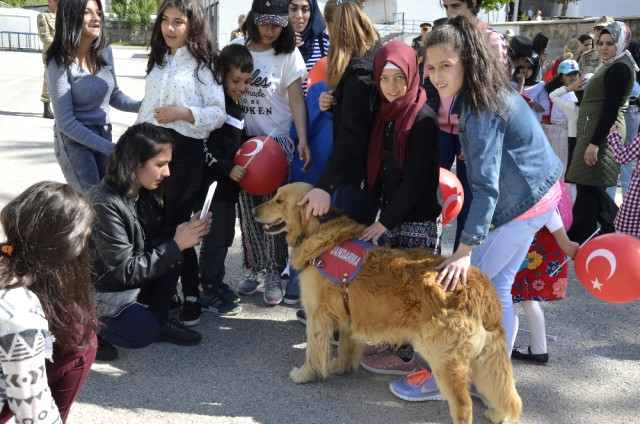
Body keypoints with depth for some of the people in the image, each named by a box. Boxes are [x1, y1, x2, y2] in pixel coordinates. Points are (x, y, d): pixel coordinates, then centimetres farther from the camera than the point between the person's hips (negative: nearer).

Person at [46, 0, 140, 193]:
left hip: (103, 134, 6)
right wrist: (110, 148, -23)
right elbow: (66, 122, -20)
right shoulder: (60, 63, -20)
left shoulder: (104, 52, -4)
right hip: (74, 141, -6)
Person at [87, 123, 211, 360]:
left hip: (123, 272, 8)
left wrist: (186, 230, -16)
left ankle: (160, 321, 4)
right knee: (143, 331, -24)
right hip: (97, 287, -8)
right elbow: (125, 270, -27)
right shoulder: (104, 204, -29)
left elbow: (156, 235, 4)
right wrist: (177, 244, -26)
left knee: (170, 246, -10)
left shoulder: (141, 191, -6)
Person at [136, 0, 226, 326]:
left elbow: (219, 114, -9)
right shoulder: (158, 60, 15)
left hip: (184, 151, -6)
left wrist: (183, 112, -21)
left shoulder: (203, 63, -5)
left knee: (177, 224, -2)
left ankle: (191, 296, 14)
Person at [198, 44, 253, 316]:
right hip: (213, 183, -9)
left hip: (229, 183, 9)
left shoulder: (237, 107, 13)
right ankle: (209, 293, 9)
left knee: (226, 236, 17)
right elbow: (204, 146, -20)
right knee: (215, 238, -3)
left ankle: (217, 283, 31)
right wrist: (227, 169, -23)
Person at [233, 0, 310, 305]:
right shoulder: (238, 48, 3)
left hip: (277, 140, -3)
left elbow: (296, 100, -11)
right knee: (248, 208, 7)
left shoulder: (289, 54, -6)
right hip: (244, 139, 3)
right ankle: (255, 268, 20)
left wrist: (303, 141, -22)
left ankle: (274, 273, 10)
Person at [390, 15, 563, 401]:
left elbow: (487, 184, -31)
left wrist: (465, 250, -34)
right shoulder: (494, 91, 4)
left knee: (461, 285, -2)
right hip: (542, 194, 10)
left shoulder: (482, 111, -25)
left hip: (521, 205, -9)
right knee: (497, 286, 14)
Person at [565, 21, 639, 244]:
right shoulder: (612, 66, 19)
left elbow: (610, 109, -20)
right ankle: (617, 231, 22)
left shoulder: (619, 69, -13)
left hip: (601, 135, -10)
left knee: (587, 186, -7)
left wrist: (595, 142, -24)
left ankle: (578, 240, 0)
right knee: (592, 187, 13)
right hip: (595, 133, 10)